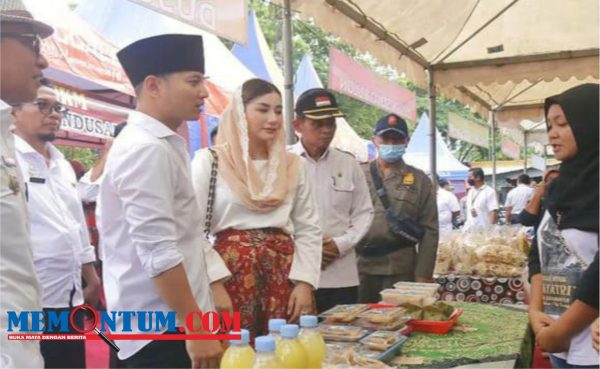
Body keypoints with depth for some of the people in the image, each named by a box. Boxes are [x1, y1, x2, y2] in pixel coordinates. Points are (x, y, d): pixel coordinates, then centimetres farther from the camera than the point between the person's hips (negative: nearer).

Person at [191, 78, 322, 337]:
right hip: (231, 275, -3)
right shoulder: (209, 161, -1)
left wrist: (304, 282, 0)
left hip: (284, 275, 4)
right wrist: (214, 284, -11)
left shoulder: (292, 165, 11)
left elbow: (309, 229, 10)